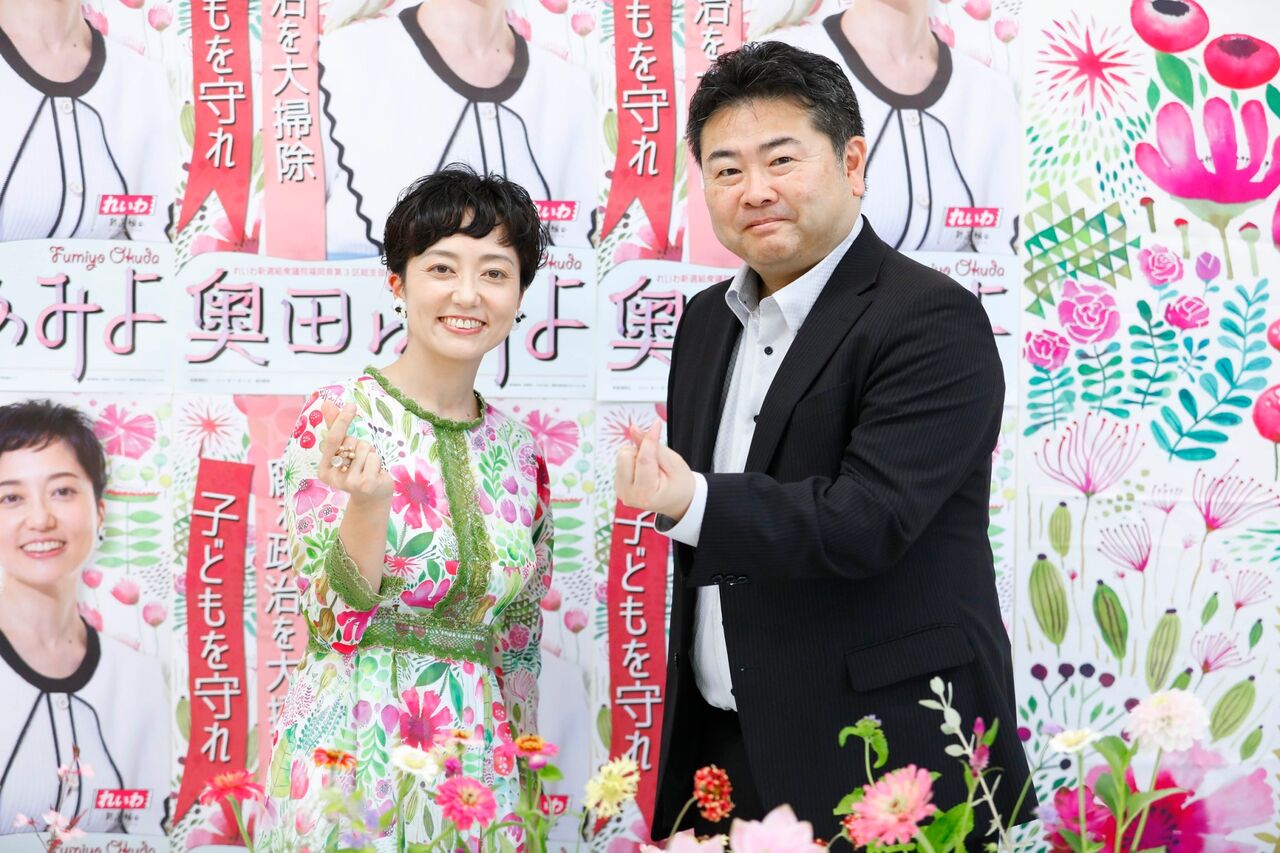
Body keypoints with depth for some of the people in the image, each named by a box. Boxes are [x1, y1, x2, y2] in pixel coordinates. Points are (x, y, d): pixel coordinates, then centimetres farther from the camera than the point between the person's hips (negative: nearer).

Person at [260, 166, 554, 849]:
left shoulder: (517, 449, 4)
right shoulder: (338, 417, -9)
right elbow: (335, 620, -14)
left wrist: (523, 764, 14)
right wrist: (368, 504, -29)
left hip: (479, 762, 4)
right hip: (354, 751, -4)